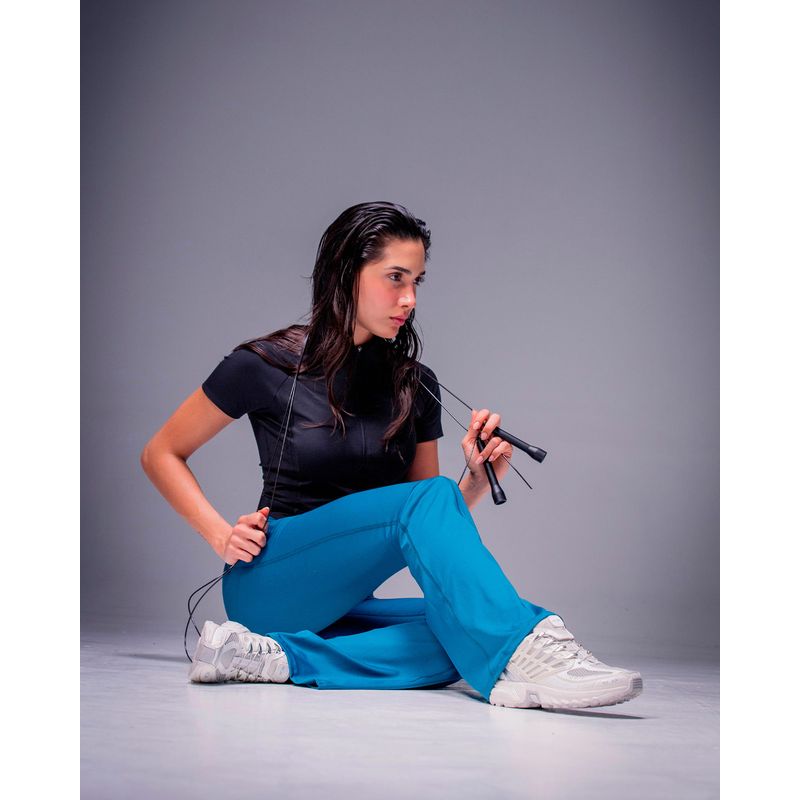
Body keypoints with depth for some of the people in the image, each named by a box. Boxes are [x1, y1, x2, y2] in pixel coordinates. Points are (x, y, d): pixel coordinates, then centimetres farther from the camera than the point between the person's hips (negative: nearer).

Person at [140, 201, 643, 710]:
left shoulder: (415, 386, 9)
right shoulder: (266, 367, -3)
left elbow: (444, 516, 13)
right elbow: (160, 455, 5)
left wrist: (478, 478, -8)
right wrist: (221, 536, -8)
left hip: (342, 605, 5)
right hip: (268, 586, -5)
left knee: (468, 633, -30)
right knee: (427, 499, -29)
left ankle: (275, 657, -30)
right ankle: (528, 655, -45)